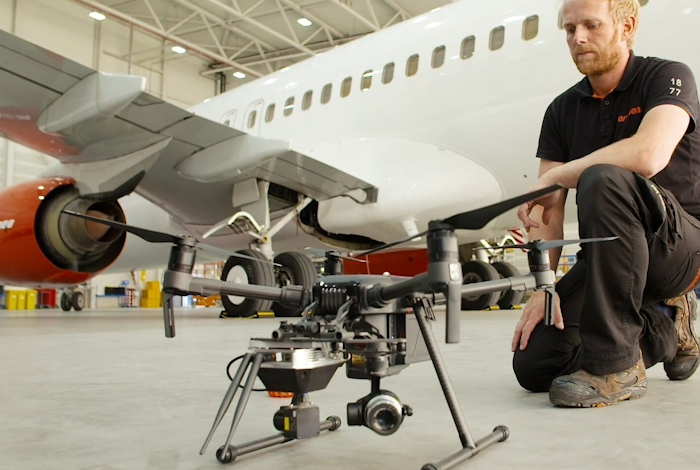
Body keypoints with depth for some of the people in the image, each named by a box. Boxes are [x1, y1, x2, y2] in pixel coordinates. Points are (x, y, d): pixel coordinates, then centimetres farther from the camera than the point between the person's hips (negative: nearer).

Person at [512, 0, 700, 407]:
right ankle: (665, 329, 14)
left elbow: (648, 155, -30)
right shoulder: (563, 111, 8)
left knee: (603, 180, -36)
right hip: (609, 258, 6)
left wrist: (555, 177, -20)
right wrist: (542, 287, -11)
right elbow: (547, 212, 1)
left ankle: (616, 366, -27)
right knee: (534, 365, -10)